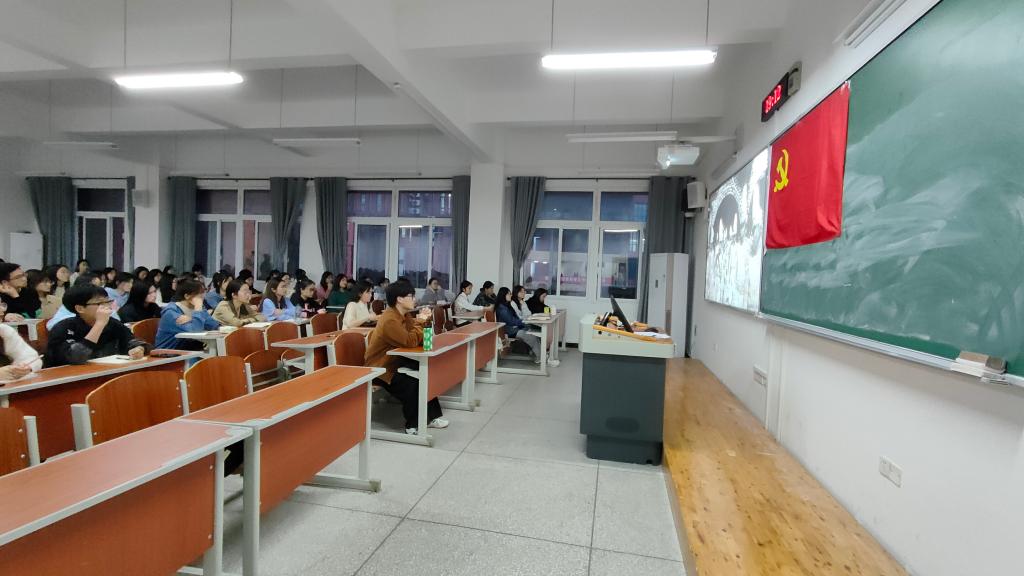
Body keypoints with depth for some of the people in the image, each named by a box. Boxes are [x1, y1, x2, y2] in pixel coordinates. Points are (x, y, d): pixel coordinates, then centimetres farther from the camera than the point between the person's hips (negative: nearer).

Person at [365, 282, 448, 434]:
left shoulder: (403, 316, 5)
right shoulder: (390, 320, -24)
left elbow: (419, 339, 5)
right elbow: (410, 342, -30)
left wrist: (423, 321, -11)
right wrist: (420, 322, -17)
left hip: (395, 363, 9)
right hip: (380, 369, -9)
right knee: (410, 384, -28)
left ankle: (431, 416, 9)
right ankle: (413, 426, -10)